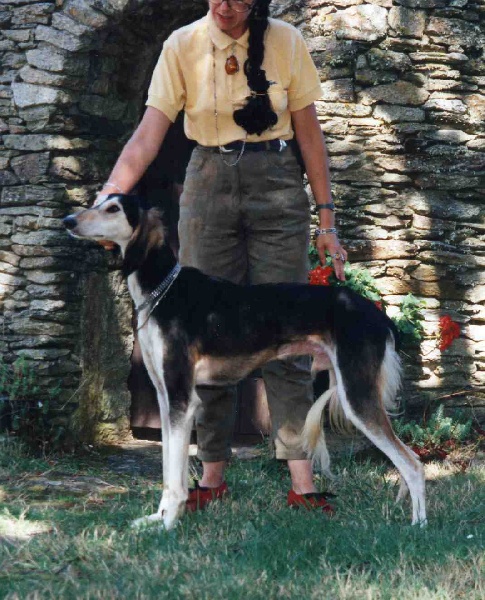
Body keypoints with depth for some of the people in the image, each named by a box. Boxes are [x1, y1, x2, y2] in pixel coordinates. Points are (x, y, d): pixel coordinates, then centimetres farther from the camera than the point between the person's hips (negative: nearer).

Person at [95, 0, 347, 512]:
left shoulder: (285, 42, -3)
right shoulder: (183, 46, -3)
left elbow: (309, 133, 2)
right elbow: (149, 133, -10)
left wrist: (326, 219, -1)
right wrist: (107, 200, -23)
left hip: (277, 185, -1)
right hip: (209, 184, 1)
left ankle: (302, 482, -6)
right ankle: (213, 474, 10)